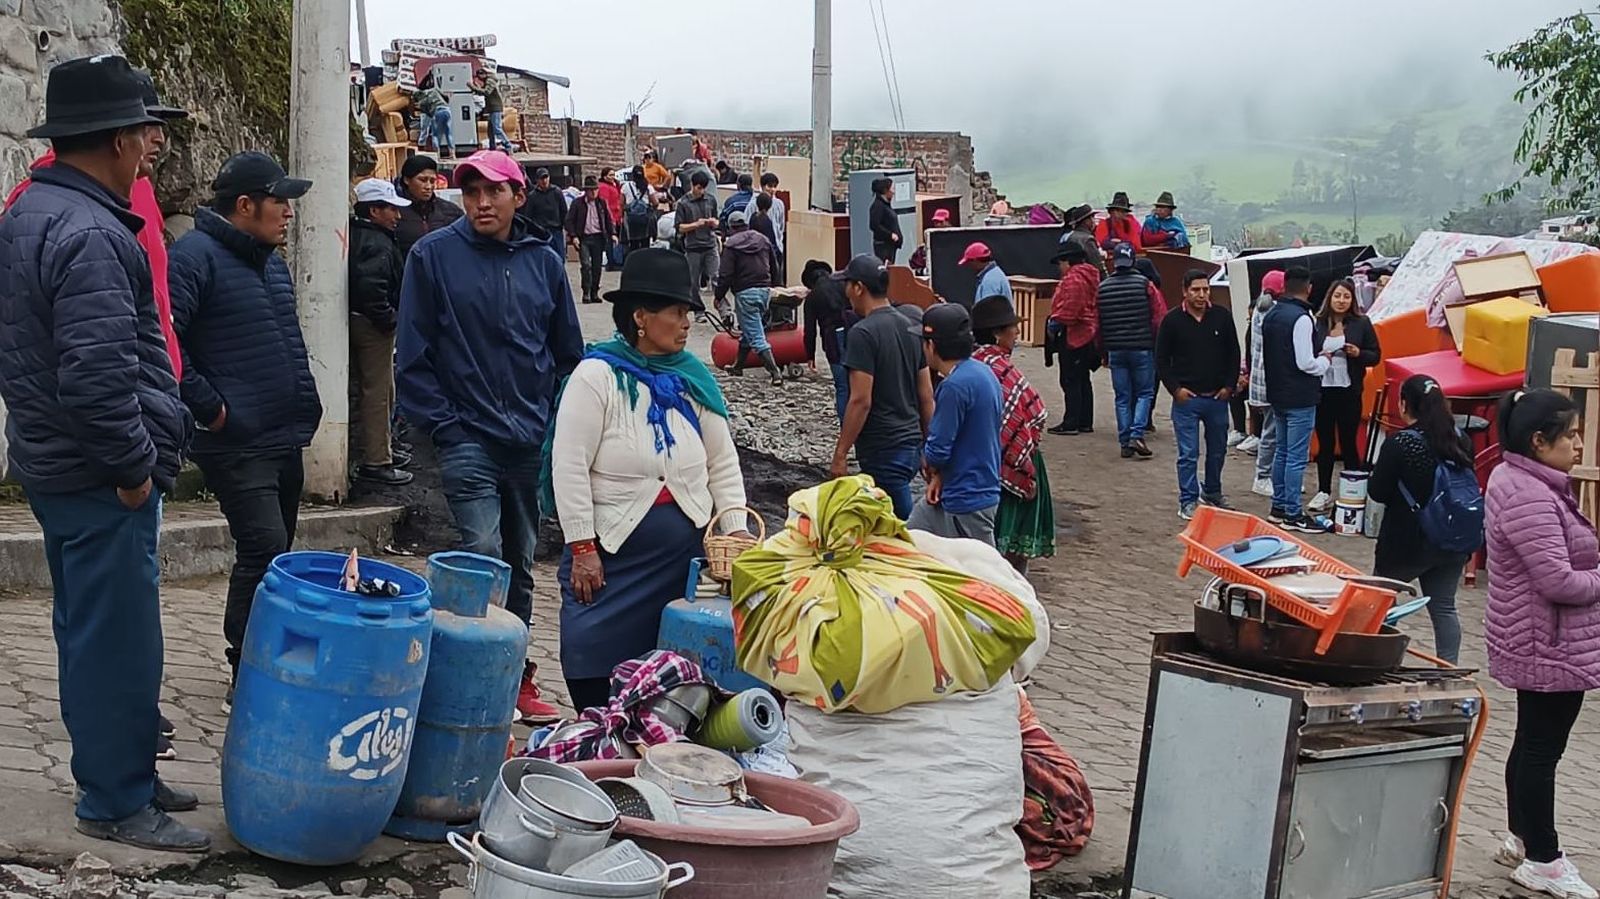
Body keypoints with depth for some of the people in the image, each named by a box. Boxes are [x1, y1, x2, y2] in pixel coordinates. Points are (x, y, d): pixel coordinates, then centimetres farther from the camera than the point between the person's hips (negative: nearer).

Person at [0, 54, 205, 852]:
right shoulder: (89, 233, -23)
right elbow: (98, 375, -29)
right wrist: (136, 467, -17)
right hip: (100, 477, -10)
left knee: (90, 630, 18)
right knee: (119, 639, -1)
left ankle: (116, 773, 30)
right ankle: (116, 802, 9)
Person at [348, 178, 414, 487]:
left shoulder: (355, 236, 13)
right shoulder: (377, 244, -19)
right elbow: (370, 284, -33)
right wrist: (387, 317, -21)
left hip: (356, 320, 10)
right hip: (372, 324, -10)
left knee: (377, 390, 21)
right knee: (378, 392, -5)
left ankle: (380, 449, 33)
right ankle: (376, 461, -2)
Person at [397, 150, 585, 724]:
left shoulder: (544, 261, 8)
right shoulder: (434, 255, -3)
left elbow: (568, 352, 15)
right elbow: (414, 355, -3)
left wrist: (556, 421, 6)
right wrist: (442, 424, -8)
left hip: (534, 442, 4)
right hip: (468, 439, -4)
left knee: (520, 564, 13)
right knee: (483, 558, -15)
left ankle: (517, 677, 25)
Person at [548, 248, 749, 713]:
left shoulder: (694, 378, 6)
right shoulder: (597, 375, -10)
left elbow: (724, 465, 11)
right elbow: (569, 468, -13)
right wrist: (582, 548, -15)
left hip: (686, 551, 4)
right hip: (612, 550, -4)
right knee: (592, 656, -4)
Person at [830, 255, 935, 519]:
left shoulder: (863, 333, -14)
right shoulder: (910, 328, 10)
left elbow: (861, 401, -18)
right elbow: (927, 397, 13)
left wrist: (840, 455, -13)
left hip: (883, 451, -8)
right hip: (911, 446, 8)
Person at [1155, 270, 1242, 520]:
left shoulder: (1222, 317, 2)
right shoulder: (1173, 320, -4)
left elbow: (1233, 355, 9)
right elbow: (1162, 359, 1)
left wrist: (1229, 386, 1)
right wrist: (1175, 389, -8)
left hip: (1218, 397, 3)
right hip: (1186, 398, -3)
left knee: (1218, 450, 15)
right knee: (1188, 454, 0)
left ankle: (1212, 492, 33)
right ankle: (1188, 502, 8)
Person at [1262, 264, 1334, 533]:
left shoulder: (1271, 315, 9)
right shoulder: (1301, 319, -19)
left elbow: (1264, 358, 15)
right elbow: (1306, 363, -21)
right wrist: (1325, 360, -4)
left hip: (1278, 395, 9)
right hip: (1300, 398, -9)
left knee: (1282, 451, 18)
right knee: (1297, 457, -3)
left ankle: (1278, 507, 25)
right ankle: (1293, 514, 1)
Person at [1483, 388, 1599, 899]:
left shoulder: (1518, 480, 9)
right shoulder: (1530, 498, -25)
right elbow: (1559, 581, -28)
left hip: (1539, 643, 10)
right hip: (1550, 647, -10)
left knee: (1533, 743, 20)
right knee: (1542, 748, 1)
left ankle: (1523, 839, 32)